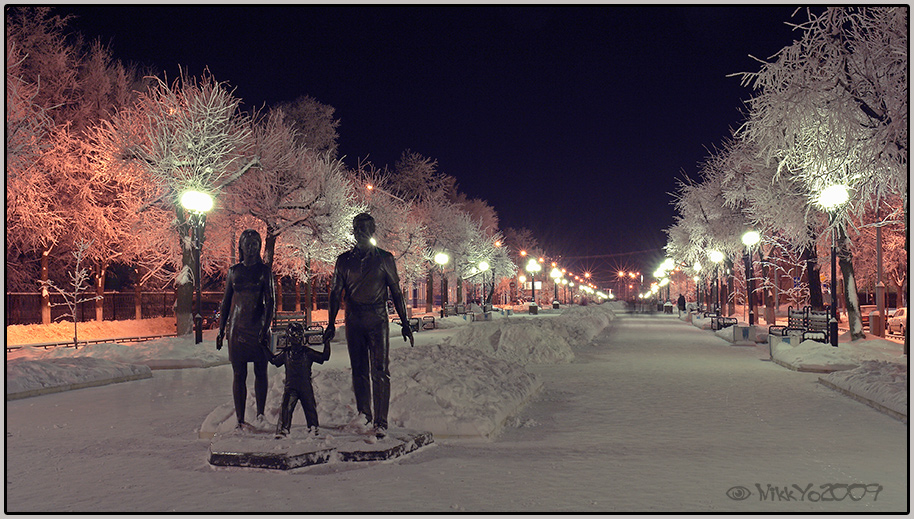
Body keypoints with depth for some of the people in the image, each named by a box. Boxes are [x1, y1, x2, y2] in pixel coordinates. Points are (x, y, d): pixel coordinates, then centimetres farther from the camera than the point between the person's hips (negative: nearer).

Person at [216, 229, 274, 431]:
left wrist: (265, 327, -16)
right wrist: (221, 330, 10)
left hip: (258, 326, -1)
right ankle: (240, 419, 5)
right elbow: (226, 302, 13)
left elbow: (269, 301, -4)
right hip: (238, 326, 2)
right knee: (239, 373, 2)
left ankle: (260, 415, 14)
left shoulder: (264, 270, 2)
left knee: (261, 372, 4)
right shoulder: (233, 270, 9)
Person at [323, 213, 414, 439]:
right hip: (354, 322, 2)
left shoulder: (384, 258, 5)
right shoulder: (344, 260, 10)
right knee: (359, 371, 6)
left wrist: (404, 323, 3)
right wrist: (331, 324, 7)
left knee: (380, 372, -8)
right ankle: (364, 418, 15)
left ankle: (380, 422, -6)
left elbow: (396, 293, 7)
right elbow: (335, 293, 12)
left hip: (378, 320, -2)